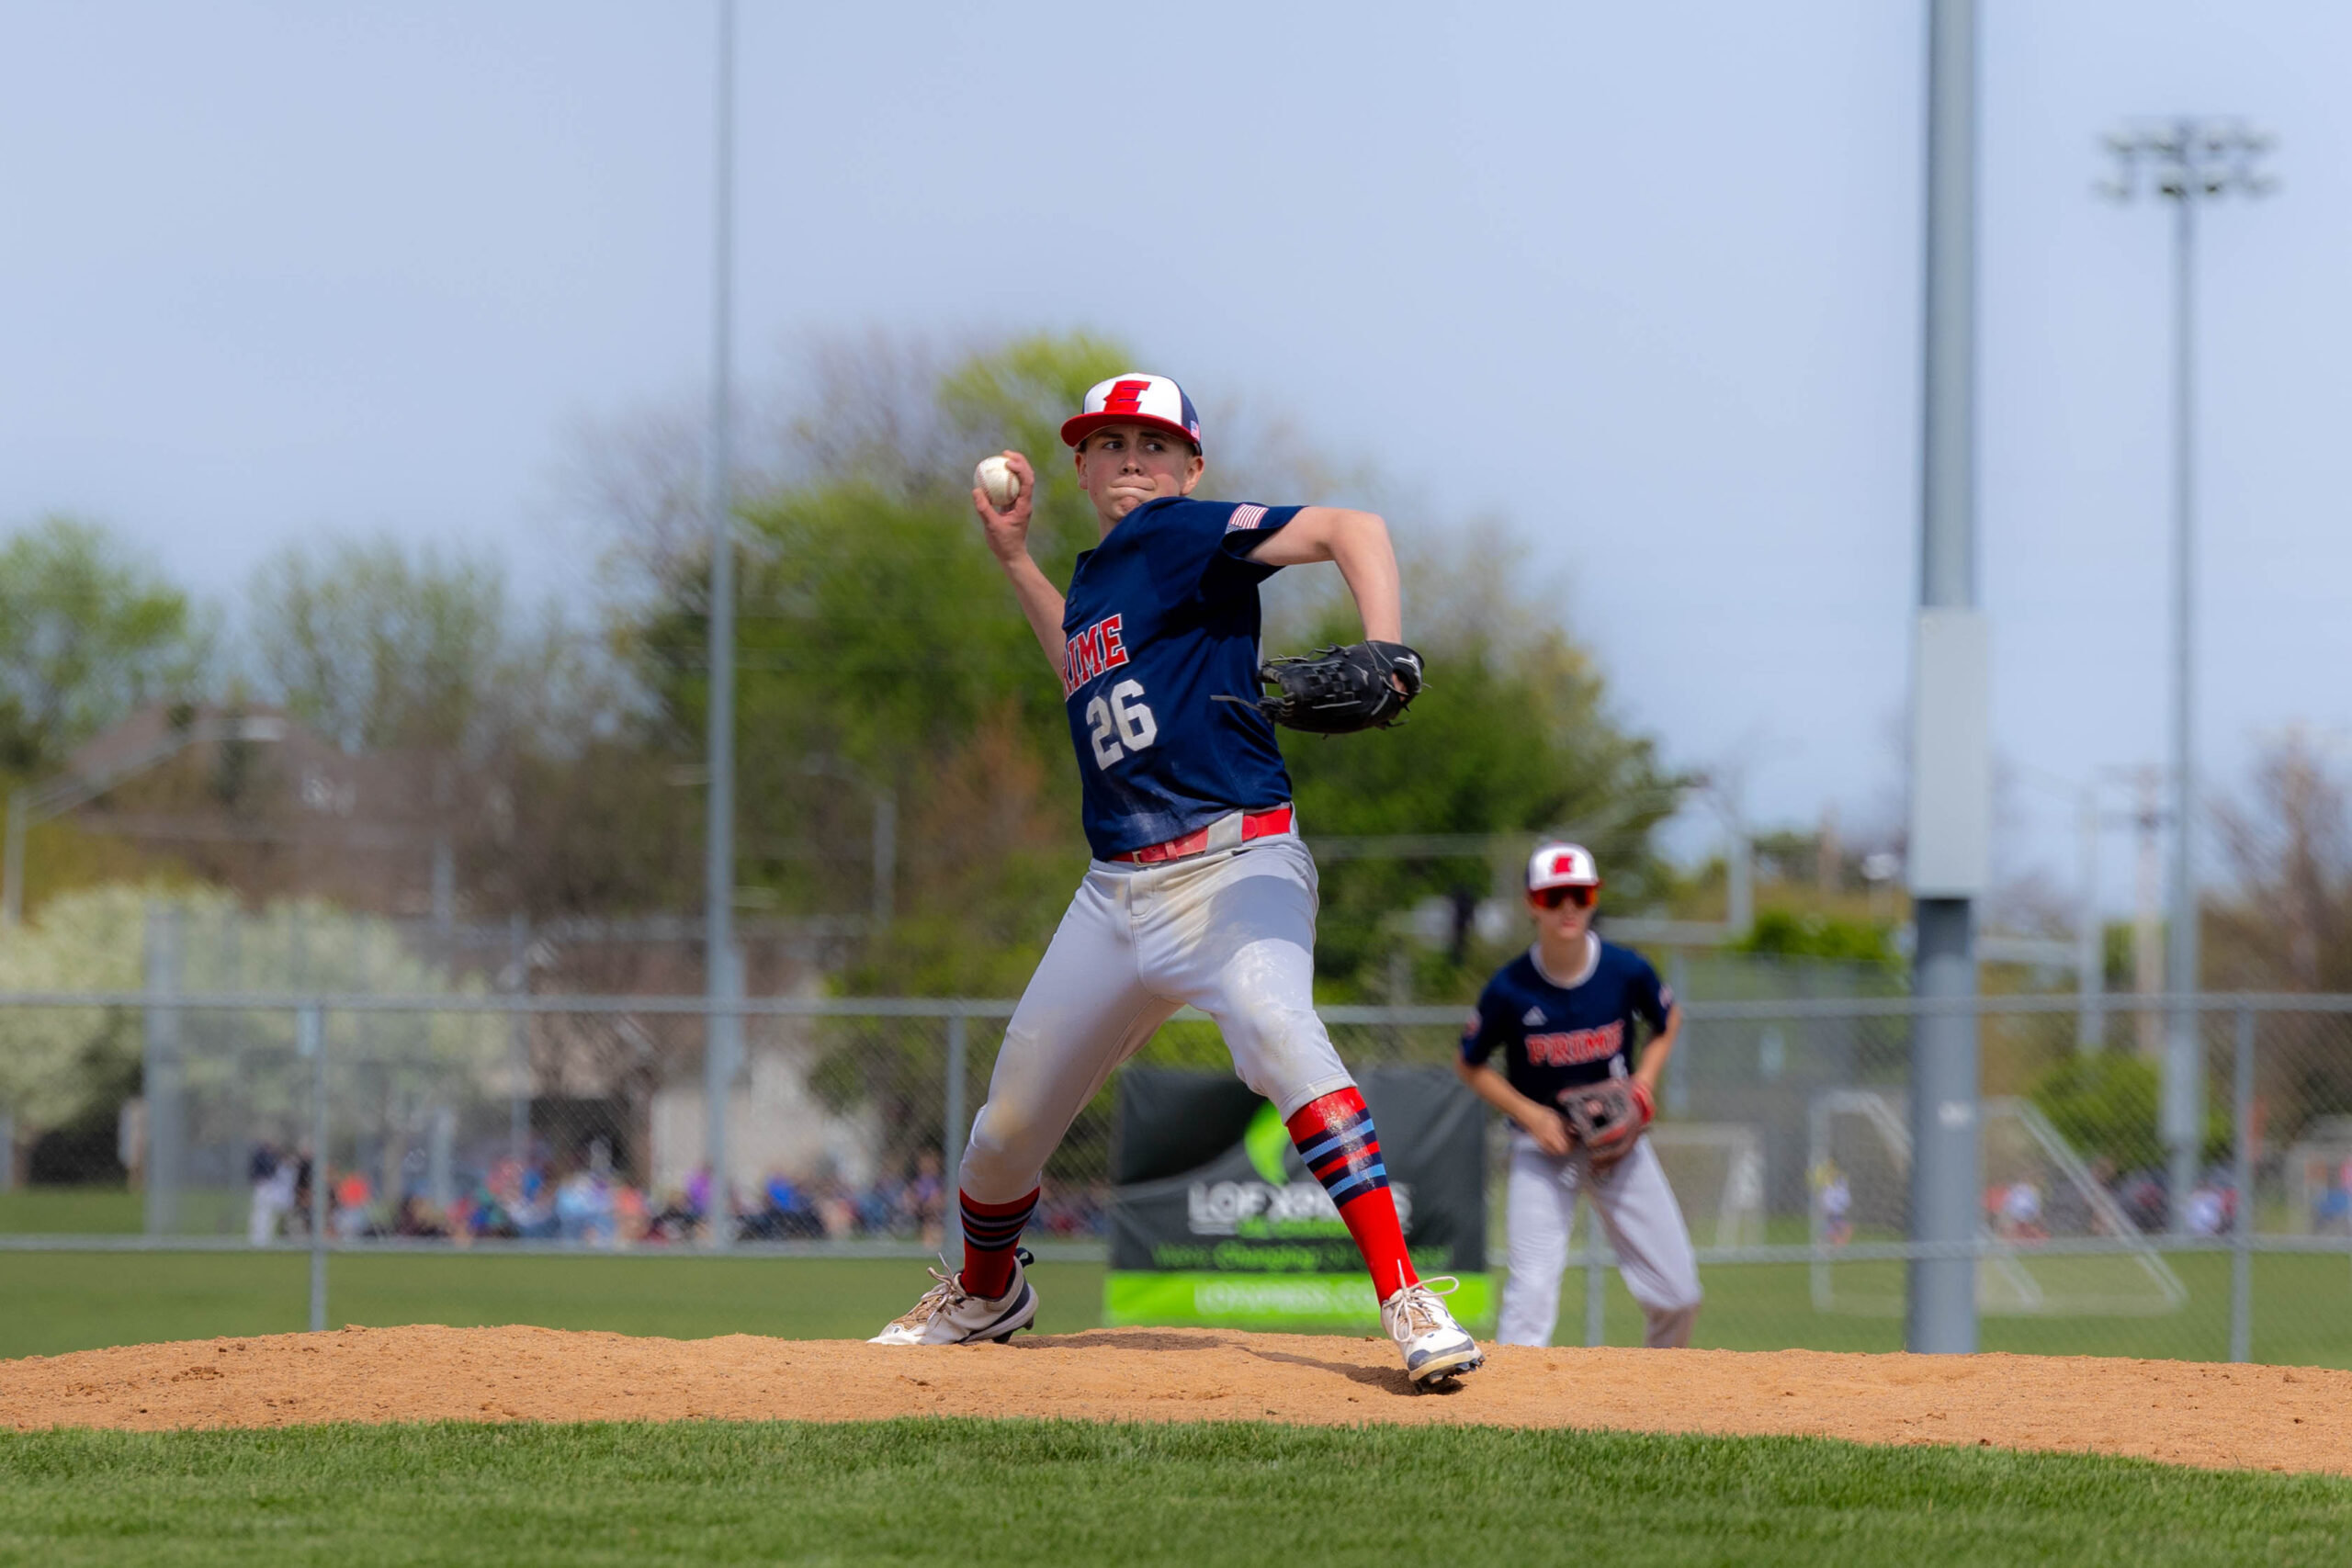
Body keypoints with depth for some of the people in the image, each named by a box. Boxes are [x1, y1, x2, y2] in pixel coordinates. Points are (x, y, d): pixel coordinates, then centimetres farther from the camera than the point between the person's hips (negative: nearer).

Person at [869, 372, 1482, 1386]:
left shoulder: (1181, 537, -4)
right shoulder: (1093, 579, 19)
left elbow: (1352, 530, -16)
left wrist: (1386, 655, -34)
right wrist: (1013, 557, 34)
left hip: (1234, 864, -8)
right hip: (1118, 890, 8)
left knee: (1277, 1029, -37)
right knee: (1006, 1130, 13)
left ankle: (1409, 1303, -39)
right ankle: (984, 1294, 44)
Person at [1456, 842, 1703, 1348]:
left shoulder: (1627, 972, -12)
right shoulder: (1510, 989, -17)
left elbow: (1669, 1021, 9)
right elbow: (1471, 1065, -2)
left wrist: (1643, 1083, -8)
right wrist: (1531, 1115, -15)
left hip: (1618, 1138, 2)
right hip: (1544, 1143, -2)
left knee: (1677, 1294, 4)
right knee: (1533, 1287, -19)